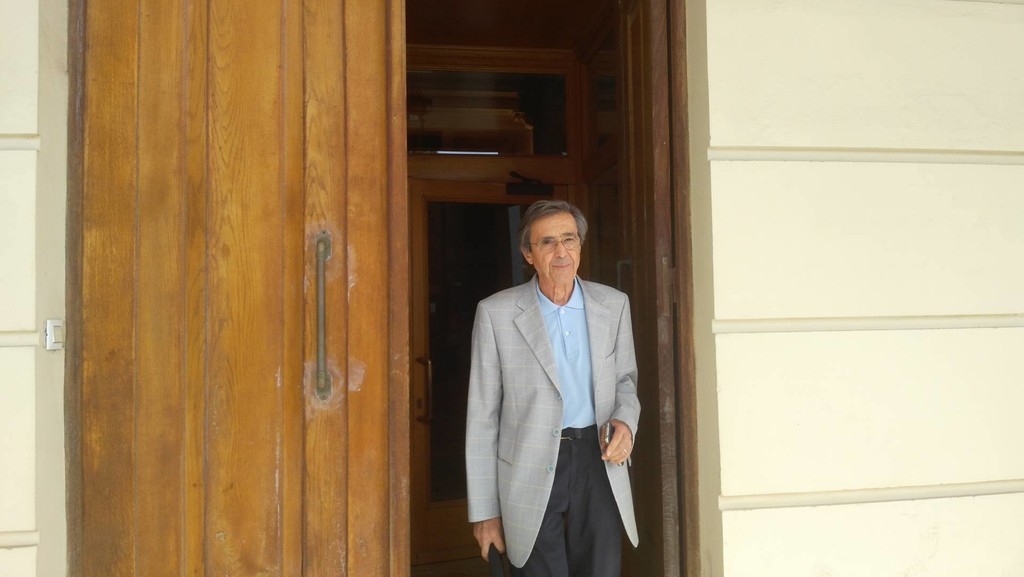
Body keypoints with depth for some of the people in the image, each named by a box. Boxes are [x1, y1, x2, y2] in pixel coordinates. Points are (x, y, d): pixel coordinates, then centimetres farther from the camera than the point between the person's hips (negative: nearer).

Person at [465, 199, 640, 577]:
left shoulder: (614, 305, 3)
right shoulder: (496, 312, -6)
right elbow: (483, 416, -3)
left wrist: (625, 420, -8)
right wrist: (485, 511, -2)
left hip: (599, 462, 3)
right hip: (531, 472, -2)